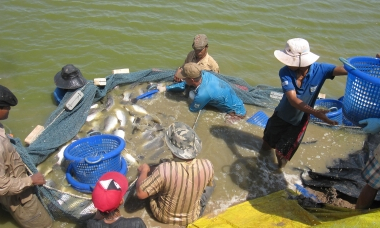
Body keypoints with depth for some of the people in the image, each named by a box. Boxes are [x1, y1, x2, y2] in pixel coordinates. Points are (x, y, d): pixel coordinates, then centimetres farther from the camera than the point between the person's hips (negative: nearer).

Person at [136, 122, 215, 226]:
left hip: (164, 216, -1)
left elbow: (140, 193, -26)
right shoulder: (207, 165, -28)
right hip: (192, 217, 1)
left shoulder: (164, 169, -38)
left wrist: (143, 171, -8)